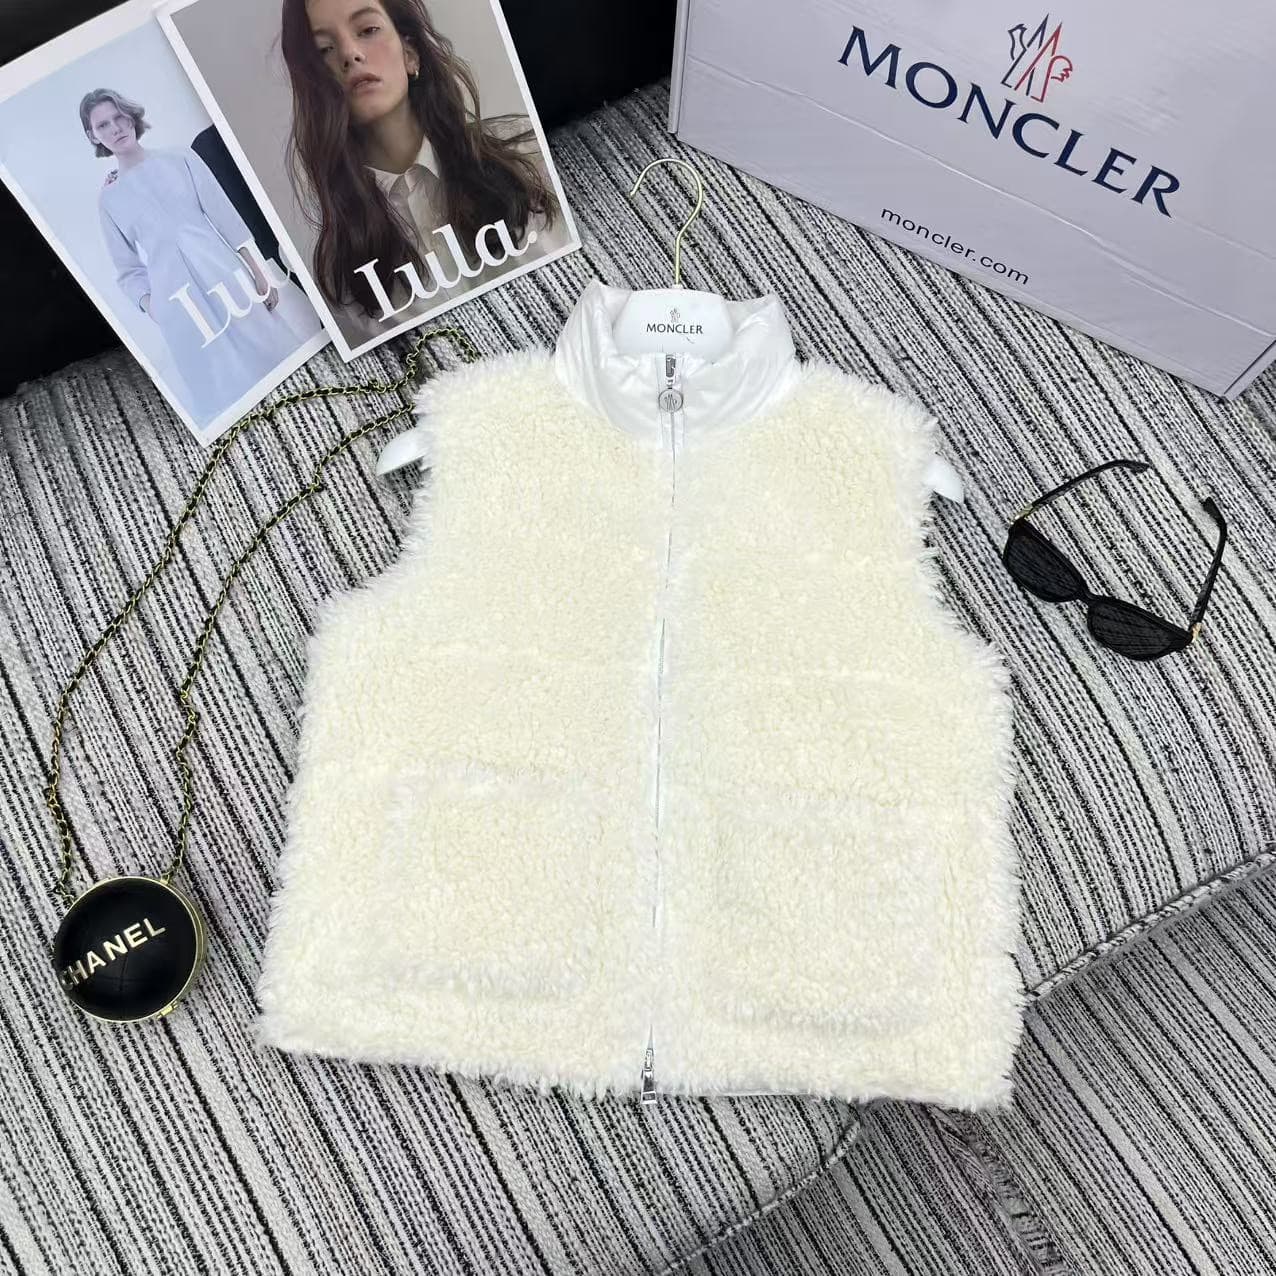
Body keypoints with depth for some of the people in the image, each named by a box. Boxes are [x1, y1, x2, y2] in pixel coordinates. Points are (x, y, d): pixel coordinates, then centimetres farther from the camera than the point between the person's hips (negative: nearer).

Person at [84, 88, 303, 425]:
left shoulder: (181, 159, 9)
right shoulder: (108, 199, 10)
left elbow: (226, 219, 5)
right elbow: (129, 270, 11)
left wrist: (259, 274, -2)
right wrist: (152, 307, -6)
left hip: (223, 276, 1)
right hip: (178, 304, 0)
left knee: (273, 356, -2)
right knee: (225, 391, -4)